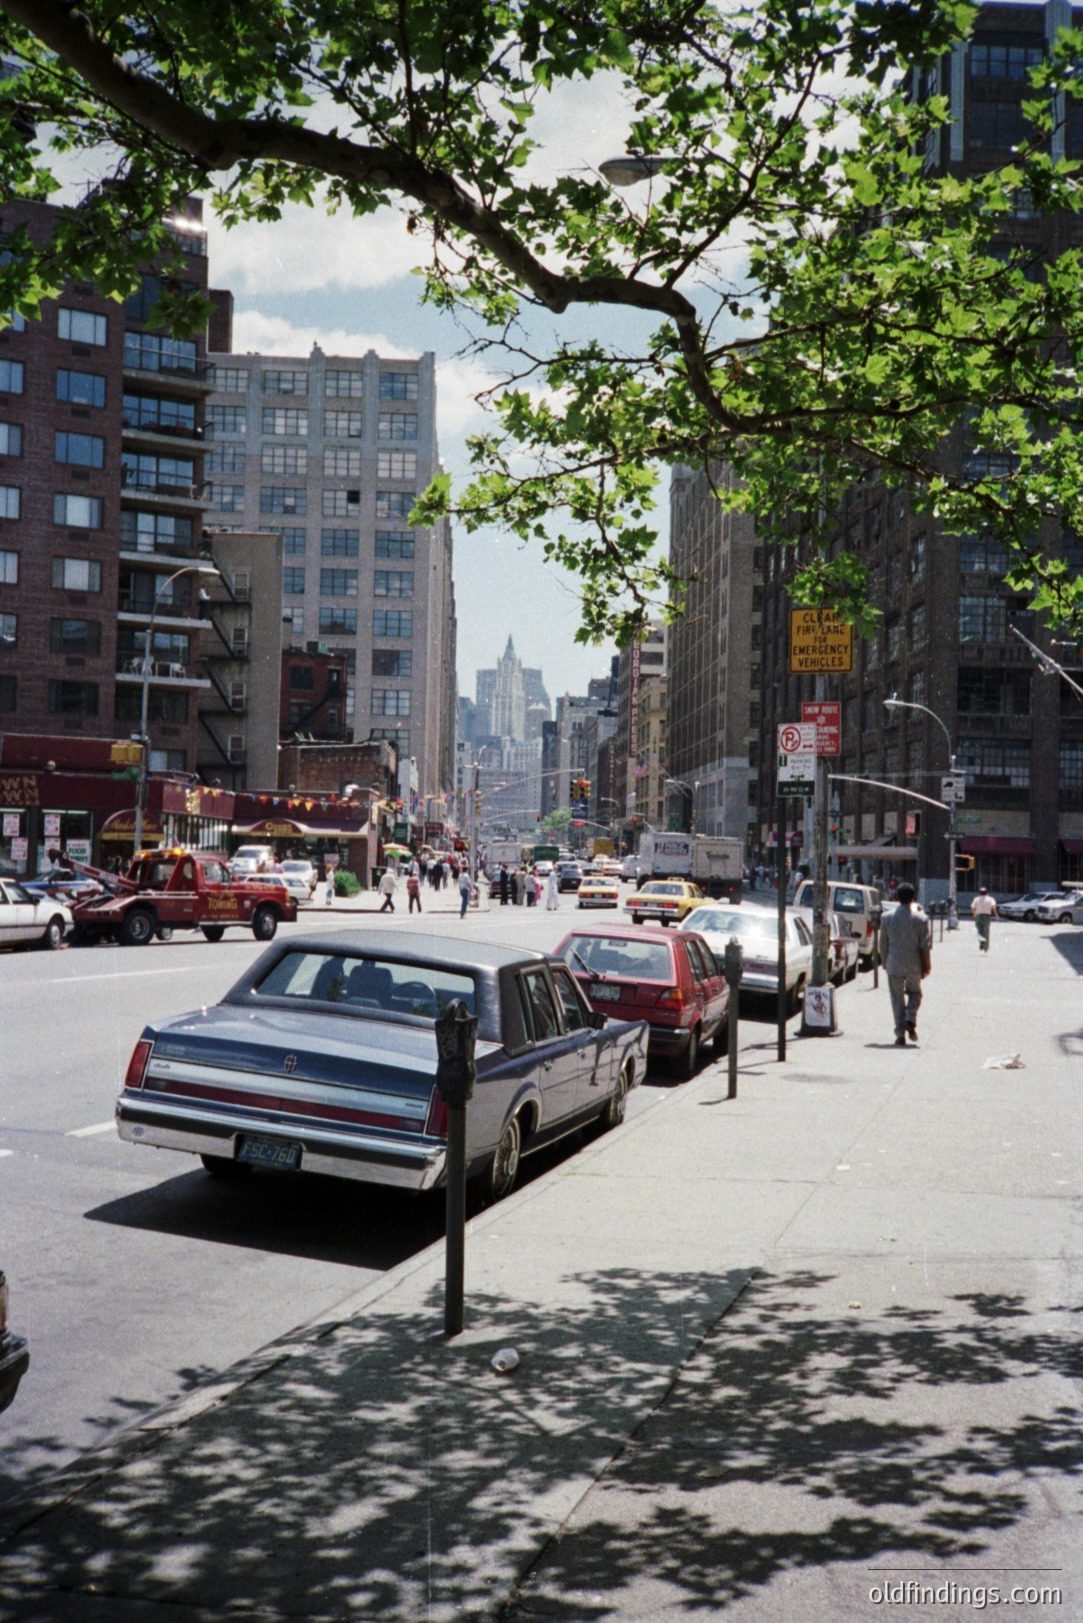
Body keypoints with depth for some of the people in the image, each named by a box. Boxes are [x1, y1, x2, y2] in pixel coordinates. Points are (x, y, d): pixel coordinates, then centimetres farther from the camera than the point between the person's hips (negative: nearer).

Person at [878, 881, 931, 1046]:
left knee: (897, 998, 7)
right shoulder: (920, 919, -8)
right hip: (914, 965, 0)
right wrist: (926, 966, 6)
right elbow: (926, 946, -4)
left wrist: (885, 962, 17)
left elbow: (883, 944, 5)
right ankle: (911, 1020, -3)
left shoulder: (887, 917, -3)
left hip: (894, 965, 1)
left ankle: (900, 1034, 1)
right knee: (914, 993, 21)